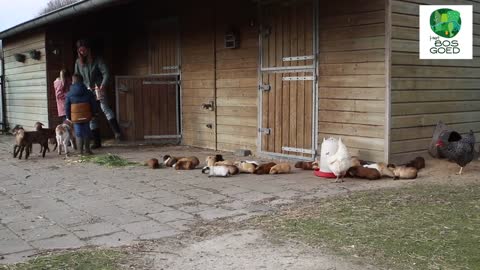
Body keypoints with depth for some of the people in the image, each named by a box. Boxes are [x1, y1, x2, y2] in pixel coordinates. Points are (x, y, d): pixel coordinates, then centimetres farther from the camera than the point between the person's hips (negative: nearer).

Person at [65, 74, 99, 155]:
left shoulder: (69, 94, -2)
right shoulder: (88, 93, 0)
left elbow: (67, 106, 2)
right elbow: (94, 104, 3)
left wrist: (68, 117, 12)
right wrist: (93, 114, 13)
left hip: (75, 118, -1)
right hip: (86, 117, 1)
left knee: (78, 134, 5)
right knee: (86, 132, 11)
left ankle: (80, 150, 3)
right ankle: (87, 149, 17)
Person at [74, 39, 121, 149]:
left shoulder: (97, 60, -2)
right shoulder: (78, 62, 9)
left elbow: (106, 73, -10)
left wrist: (103, 85, -24)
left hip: (98, 89, -5)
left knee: (105, 108, -28)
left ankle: (117, 132, -37)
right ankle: (97, 141, 12)